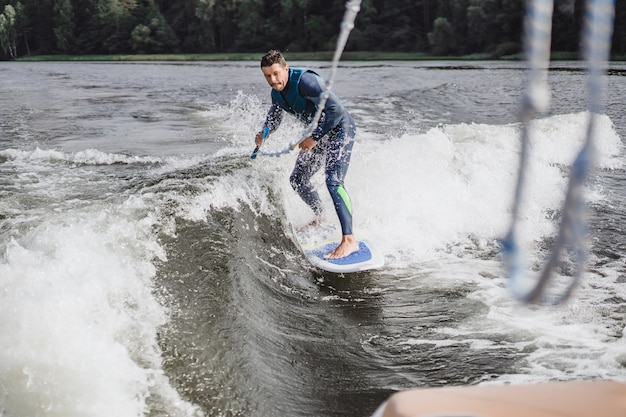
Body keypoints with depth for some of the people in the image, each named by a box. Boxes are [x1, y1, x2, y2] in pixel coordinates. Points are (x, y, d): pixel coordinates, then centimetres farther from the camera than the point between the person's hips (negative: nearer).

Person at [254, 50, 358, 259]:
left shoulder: (305, 81, -27)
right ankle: (321, 218, 37)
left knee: (333, 181, -25)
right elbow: (274, 117, 17)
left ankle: (349, 240, -30)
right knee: (297, 180, 14)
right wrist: (264, 134, -5)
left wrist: (314, 138, -28)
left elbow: (336, 109, -30)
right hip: (318, 132, 9)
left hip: (339, 128, -9)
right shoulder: (277, 92, 0)